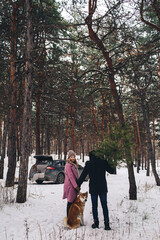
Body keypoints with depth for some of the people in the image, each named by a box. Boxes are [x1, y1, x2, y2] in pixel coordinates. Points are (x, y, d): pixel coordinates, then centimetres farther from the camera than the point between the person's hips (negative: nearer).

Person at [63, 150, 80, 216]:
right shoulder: (68, 165, -13)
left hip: (74, 185, 9)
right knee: (70, 202, -2)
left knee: (73, 201, 12)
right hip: (70, 186, -9)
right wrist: (76, 186, -18)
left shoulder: (74, 165, 15)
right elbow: (70, 176, -18)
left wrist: (77, 185, 13)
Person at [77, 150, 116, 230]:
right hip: (103, 188, 1)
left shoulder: (88, 164, -5)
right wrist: (114, 169, 32)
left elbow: (82, 176, -3)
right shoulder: (103, 162, -3)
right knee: (104, 206, 6)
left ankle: (96, 222, 14)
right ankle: (106, 224, 3)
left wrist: (78, 186, 5)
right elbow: (111, 171, 9)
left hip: (93, 188, -1)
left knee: (94, 206, 10)